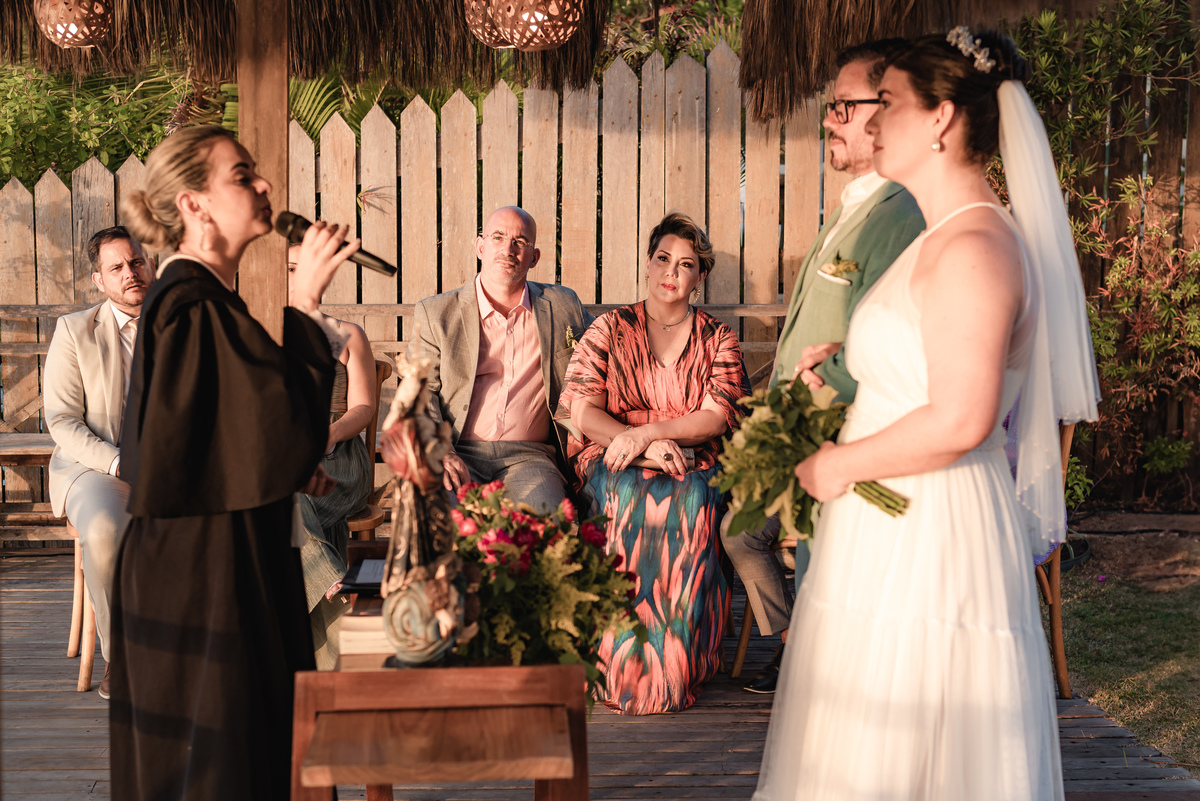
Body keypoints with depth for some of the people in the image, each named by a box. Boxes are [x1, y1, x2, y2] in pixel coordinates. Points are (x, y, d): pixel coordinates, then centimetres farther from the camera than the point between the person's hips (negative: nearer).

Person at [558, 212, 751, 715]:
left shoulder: (718, 340, 15)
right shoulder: (610, 329, 13)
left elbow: (719, 417, 0)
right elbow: (578, 407, 1)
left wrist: (646, 433, -15)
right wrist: (644, 446, -14)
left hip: (694, 465, 0)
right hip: (613, 460, 0)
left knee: (692, 499, -36)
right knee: (632, 496, -36)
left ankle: (676, 669, -31)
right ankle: (625, 668, -33)